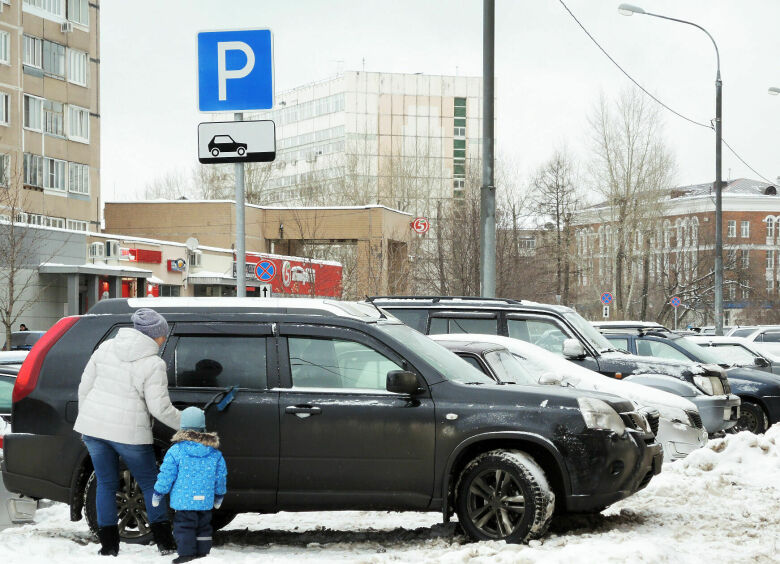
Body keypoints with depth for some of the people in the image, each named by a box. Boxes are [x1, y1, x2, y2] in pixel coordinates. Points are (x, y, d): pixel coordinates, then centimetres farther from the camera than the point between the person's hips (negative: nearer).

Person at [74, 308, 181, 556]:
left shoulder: (106, 347, 5)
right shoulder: (153, 364, -12)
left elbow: (85, 386, 9)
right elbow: (159, 408, -12)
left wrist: (86, 420, 20)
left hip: (93, 425, 5)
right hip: (128, 432, -4)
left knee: (106, 484, 15)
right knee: (149, 484, 12)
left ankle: (108, 544, 14)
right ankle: (164, 542, 12)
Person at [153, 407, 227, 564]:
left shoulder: (176, 451, -8)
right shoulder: (214, 453, 5)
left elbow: (166, 475, -7)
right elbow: (221, 476, 11)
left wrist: (158, 494, 4)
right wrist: (219, 495, 25)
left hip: (184, 500, -4)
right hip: (206, 501, 4)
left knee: (183, 526, 0)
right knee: (203, 527, 15)